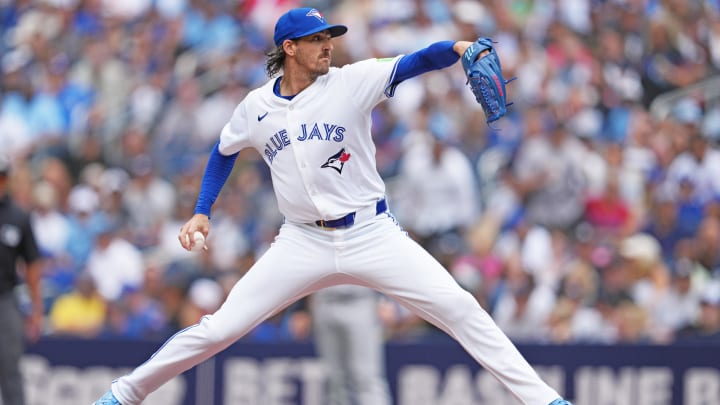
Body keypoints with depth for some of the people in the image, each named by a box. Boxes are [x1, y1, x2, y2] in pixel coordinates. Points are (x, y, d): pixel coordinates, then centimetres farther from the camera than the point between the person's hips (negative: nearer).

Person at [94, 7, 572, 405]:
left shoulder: (351, 82, -7)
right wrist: (202, 213, 14)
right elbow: (225, 151, 22)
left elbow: (412, 64, -22)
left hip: (371, 234, -1)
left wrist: (458, 48, -41)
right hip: (303, 242, 1)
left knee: (457, 306, -14)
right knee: (220, 329, -3)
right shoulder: (256, 107, 2)